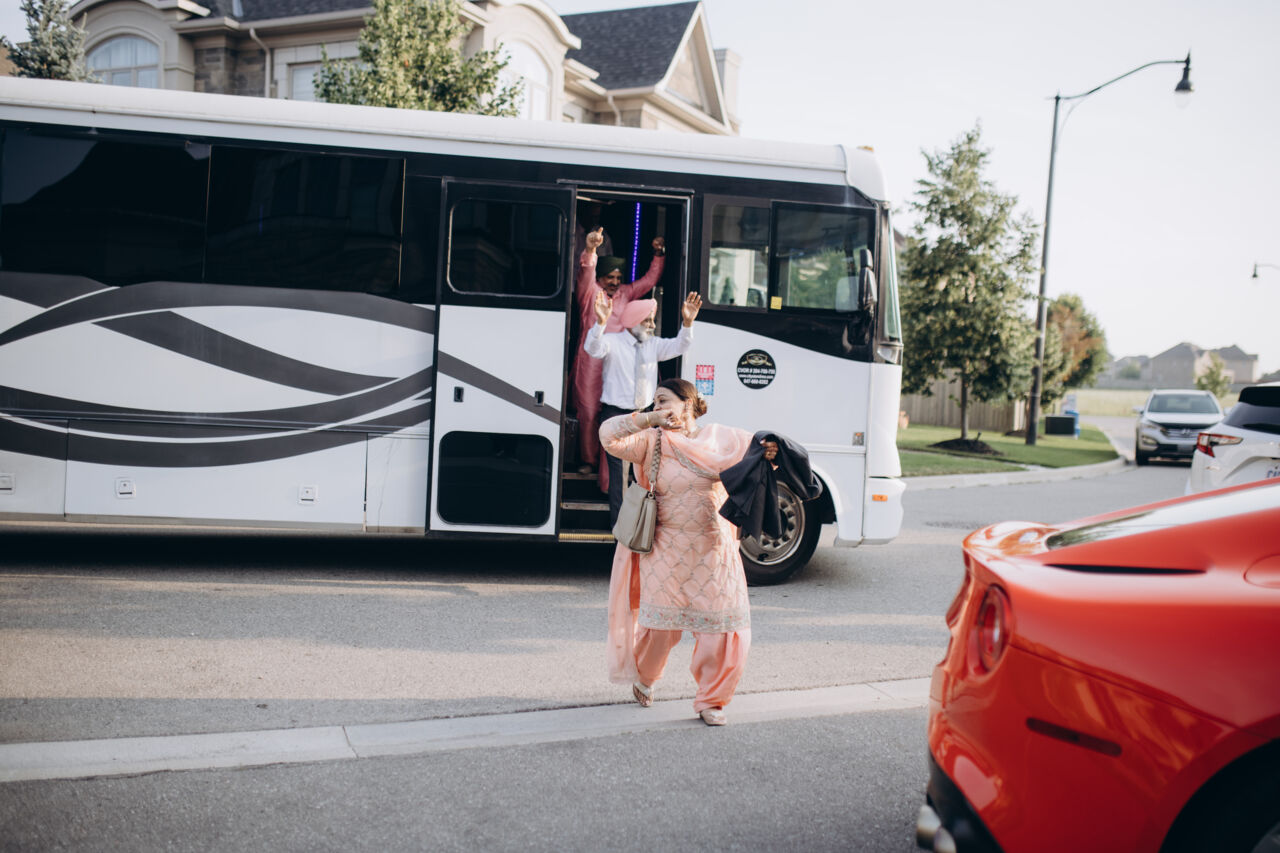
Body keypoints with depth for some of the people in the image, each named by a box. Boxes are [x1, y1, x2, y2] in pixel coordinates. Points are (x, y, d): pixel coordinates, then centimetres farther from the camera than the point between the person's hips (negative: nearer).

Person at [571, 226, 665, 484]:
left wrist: (659, 255, 16)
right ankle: (589, 460, 16)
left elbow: (649, 280, 26)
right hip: (590, 361, -4)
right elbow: (586, 274, -19)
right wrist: (590, 250, -38)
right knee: (588, 412, 0)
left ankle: (609, 465, 8)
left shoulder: (625, 293, 17)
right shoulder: (589, 292, 1)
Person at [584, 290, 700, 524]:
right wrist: (601, 323, -43)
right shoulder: (612, 341, -4)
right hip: (616, 415, -4)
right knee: (619, 468, -6)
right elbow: (593, 348, -23)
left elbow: (678, 347, -1)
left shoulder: (653, 344, 10)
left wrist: (687, 323, -20)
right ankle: (618, 523, 1)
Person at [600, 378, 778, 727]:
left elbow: (759, 450, 6)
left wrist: (770, 455, -16)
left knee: (724, 628, 0)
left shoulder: (720, 438, 0)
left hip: (714, 552, 1)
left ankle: (711, 700, 21)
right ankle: (644, 677, 39)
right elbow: (609, 436, -13)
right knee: (660, 626, 6)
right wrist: (648, 419, -21)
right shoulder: (652, 442, -1)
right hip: (667, 552, 0)